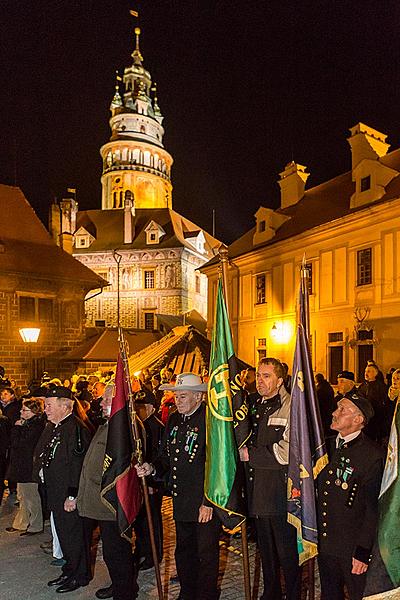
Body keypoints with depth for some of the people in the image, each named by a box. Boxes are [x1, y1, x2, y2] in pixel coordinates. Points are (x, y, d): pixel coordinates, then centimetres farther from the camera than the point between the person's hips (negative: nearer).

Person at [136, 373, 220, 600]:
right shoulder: (174, 420, 8)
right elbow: (167, 456, 16)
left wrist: (209, 502, -19)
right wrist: (152, 468, -4)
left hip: (206, 504, -7)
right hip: (181, 502, 7)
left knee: (207, 556, 7)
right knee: (184, 553, 21)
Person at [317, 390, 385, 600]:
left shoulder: (373, 455, -18)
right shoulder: (328, 446, 2)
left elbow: (374, 508, -17)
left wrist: (363, 551, -16)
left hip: (352, 550, -6)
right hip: (324, 544, 6)